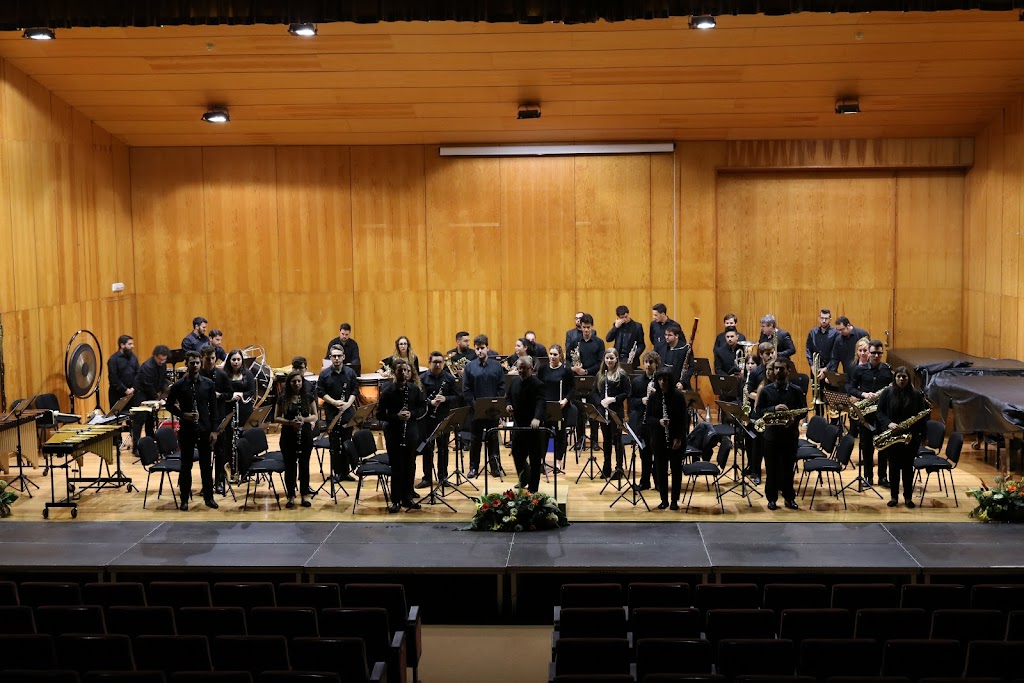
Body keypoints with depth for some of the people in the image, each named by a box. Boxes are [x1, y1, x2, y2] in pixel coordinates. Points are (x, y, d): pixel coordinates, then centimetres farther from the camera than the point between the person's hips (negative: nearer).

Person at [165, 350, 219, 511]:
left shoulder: (208, 383, 0)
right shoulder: (178, 385, -4)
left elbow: (213, 408, 3)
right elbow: (169, 405, 5)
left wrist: (214, 430, -2)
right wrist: (183, 415, -13)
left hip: (205, 429, 1)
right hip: (186, 430, -1)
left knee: (206, 464, 8)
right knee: (186, 465, 6)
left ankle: (208, 497, 18)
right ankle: (184, 499, 14)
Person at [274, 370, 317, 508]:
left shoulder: (309, 397, 1)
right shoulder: (283, 398, -1)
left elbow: (315, 416, 4)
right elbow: (276, 418, 1)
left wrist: (304, 419, -16)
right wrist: (290, 422, -16)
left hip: (305, 435, 0)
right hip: (288, 436, 0)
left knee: (304, 465, 6)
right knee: (290, 466, 4)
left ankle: (303, 496, 16)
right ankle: (291, 497, 14)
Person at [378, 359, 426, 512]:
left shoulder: (415, 389, 0)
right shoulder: (387, 391, -8)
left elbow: (423, 407, 6)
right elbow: (380, 414, -8)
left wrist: (412, 414, -13)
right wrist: (396, 416, -23)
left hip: (411, 432, 3)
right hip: (393, 433, -3)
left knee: (410, 465, 9)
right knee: (397, 466, 1)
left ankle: (407, 498, 21)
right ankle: (396, 500, 11)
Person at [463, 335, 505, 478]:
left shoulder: (496, 366, 2)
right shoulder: (469, 367, -1)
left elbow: (502, 387, 0)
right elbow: (466, 390, -3)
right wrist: (473, 405, -12)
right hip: (476, 410, -1)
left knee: (493, 438, 8)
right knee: (475, 439, 8)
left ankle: (494, 466, 16)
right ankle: (474, 467, 15)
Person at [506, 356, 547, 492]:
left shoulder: (538, 385, -15)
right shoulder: (514, 384, 7)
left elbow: (540, 403, -29)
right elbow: (508, 397, 22)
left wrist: (537, 418, -48)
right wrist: (508, 405, -3)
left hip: (533, 427, -6)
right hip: (518, 425, 6)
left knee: (535, 459, 2)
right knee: (517, 455, 16)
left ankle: (533, 489, 12)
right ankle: (524, 481, 40)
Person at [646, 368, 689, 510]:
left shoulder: (678, 395, -7)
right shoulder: (654, 396, 1)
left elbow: (684, 418, -7)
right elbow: (648, 418, 1)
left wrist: (679, 438, -13)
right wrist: (658, 422, -20)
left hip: (676, 438, -2)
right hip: (659, 438, 2)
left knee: (676, 468, 3)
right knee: (660, 468, 5)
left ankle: (675, 500, 13)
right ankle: (664, 499, 16)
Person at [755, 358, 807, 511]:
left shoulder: (796, 390, 3)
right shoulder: (766, 390, 1)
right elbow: (758, 411, -2)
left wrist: (794, 418, -16)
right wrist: (774, 409, -18)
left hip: (791, 434, 0)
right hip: (771, 434, 0)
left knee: (788, 467, 8)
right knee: (772, 468, 5)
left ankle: (789, 497, 20)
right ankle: (772, 498, 15)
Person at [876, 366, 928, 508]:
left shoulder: (916, 395, 1)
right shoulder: (887, 393, 1)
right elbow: (879, 412, 0)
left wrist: (920, 434, -6)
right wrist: (888, 423, -18)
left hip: (910, 437, 0)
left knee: (908, 466, 5)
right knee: (894, 465, 6)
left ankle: (908, 497, 14)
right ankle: (894, 497, 14)